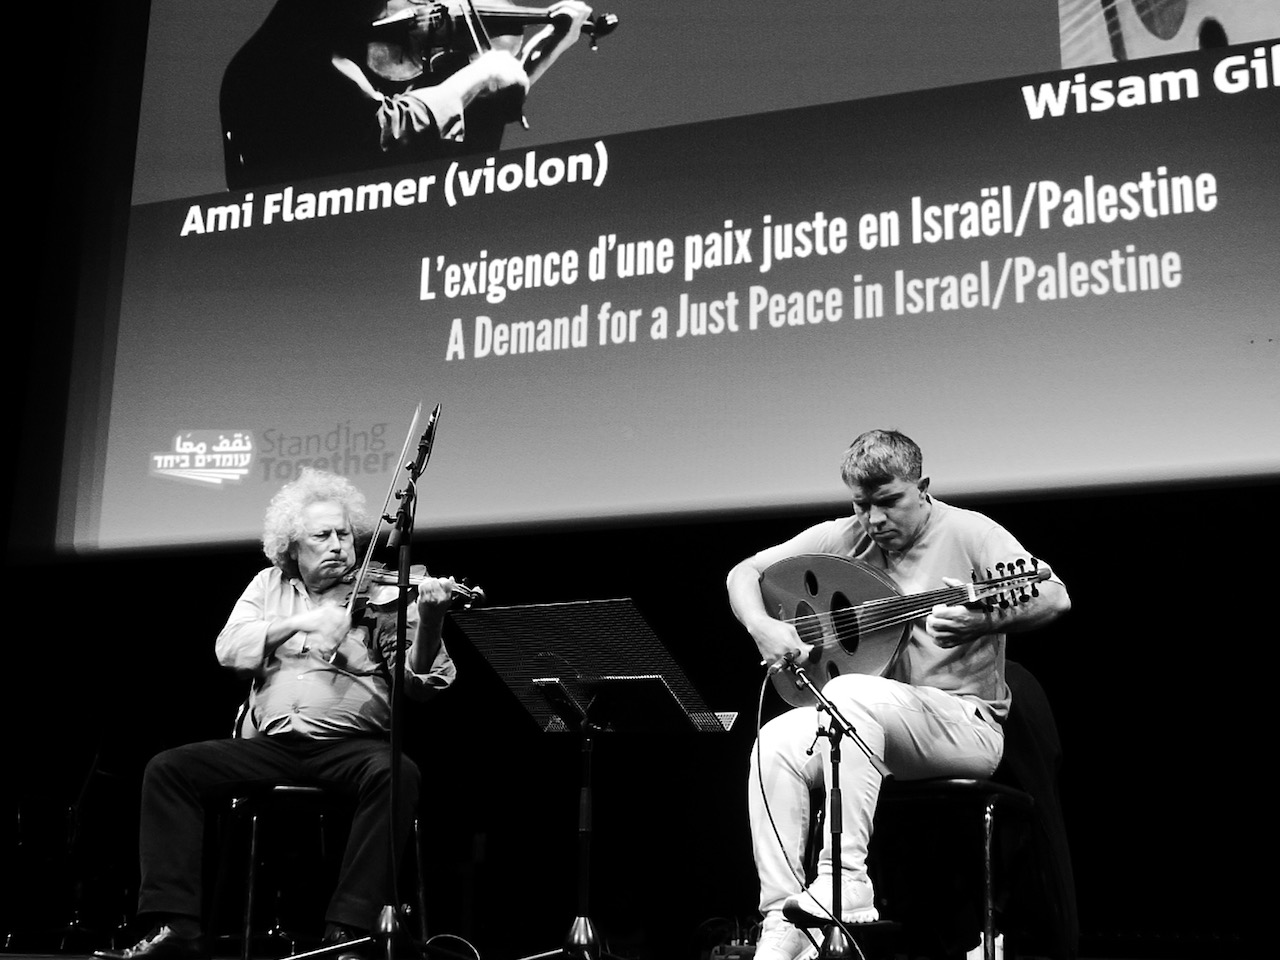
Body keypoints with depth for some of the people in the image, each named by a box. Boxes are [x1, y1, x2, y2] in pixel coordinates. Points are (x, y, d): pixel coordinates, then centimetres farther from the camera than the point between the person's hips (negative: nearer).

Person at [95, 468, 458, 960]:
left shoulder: (380, 593, 5)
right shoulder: (271, 585, 17)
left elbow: (419, 683, -5)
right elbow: (229, 649, 2)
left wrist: (428, 620, -25)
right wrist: (301, 622, -12)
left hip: (351, 744, -3)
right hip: (270, 744, 3)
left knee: (397, 773, -34)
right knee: (168, 768, -13)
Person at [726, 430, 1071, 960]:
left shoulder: (966, 532, -7)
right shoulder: (842, 538, 6)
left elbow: (1056, 597, -20)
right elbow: (744, 573, 11)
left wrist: (981, 623, -38)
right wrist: (762, 628, -10)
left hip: (965, 726, -5)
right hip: (867, 725, 5)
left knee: (848, 694, -33)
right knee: (776, 742, -23)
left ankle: (844, 882, -28)